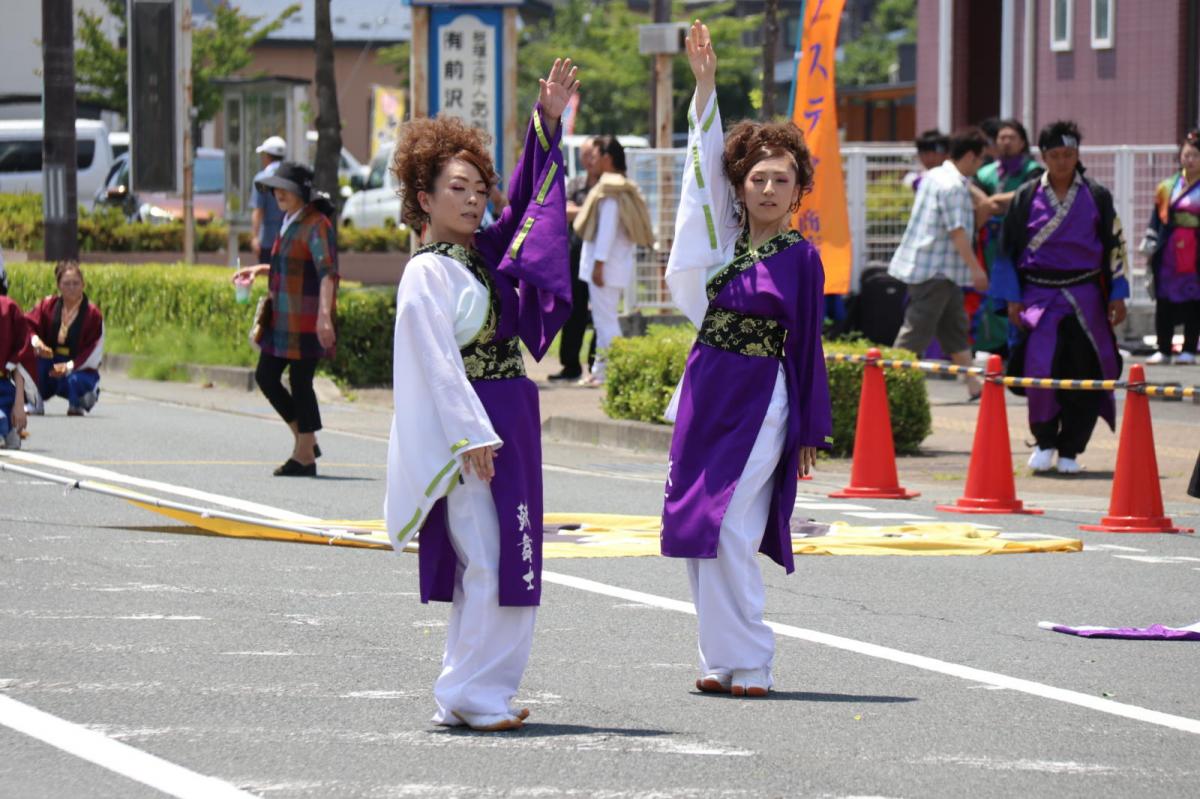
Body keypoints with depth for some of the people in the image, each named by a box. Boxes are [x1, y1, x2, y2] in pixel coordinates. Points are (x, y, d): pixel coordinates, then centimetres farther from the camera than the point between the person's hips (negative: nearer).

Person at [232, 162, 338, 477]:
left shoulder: (316, 226, -15)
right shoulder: (290, 222, 14)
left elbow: (327, 272, -26)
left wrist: (324, 315, -36)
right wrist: (261, 269, 19)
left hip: (307, 320, -10)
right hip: (282, 318, 10)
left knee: (300, 382, -4)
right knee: (265, 376, 10)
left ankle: (305, 456, 6)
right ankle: (304, 441, 21)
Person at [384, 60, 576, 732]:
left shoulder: (483, 254, 14)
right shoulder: (427, 273, -9)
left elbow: (529, 197, 23)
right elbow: (437, 363, -15)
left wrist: (549, 119, 16)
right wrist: (472, 438, -21)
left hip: (511, 420, 9)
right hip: (470, 425, -9)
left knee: (505, 562, 8)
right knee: (486, 561, -10)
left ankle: (474, 694, 12)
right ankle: (472, 695, -5)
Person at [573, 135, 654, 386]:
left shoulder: (609, 189, -15)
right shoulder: (622, 186, 15)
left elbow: (608, 227, -20)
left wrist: (599, 264, -20)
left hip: (605, 265, -10)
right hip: (616, 266, 10)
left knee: (605, 320, -7)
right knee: (603, 320, 16)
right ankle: (600, 370, 22)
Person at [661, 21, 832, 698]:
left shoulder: (801, 258, -4)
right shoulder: (725, 237, 6)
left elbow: (807, 346, 0)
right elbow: (708, 164, 4)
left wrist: (810, 431, 3)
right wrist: (706, 85, -5)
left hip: (758, 403, -5)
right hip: (705, 393, 5)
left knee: (728, 533, -11)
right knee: (698, 531, 5)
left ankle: (748, 662, -4)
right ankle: (724, 659, 13)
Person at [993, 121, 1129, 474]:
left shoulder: (1097, 197, 4)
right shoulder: (1027, 197, 3)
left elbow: (1115, 246, 8)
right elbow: (1008, 249, 6)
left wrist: (1117, 296, 2)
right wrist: (1012, 298, 0)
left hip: (1085, 299, 1)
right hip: (1039, 296, -1)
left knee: (1082, 377, -1)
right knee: (1039, 371, -13)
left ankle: (1069, 450, 11)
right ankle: (1044, 442, 4)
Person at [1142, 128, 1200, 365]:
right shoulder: (1167, 188, 10)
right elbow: (1157, 220, 13)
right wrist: (1150, 245, 6)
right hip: (1169, 254, 2)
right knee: (1164, 301, 1)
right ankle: (1163, 350, 7)